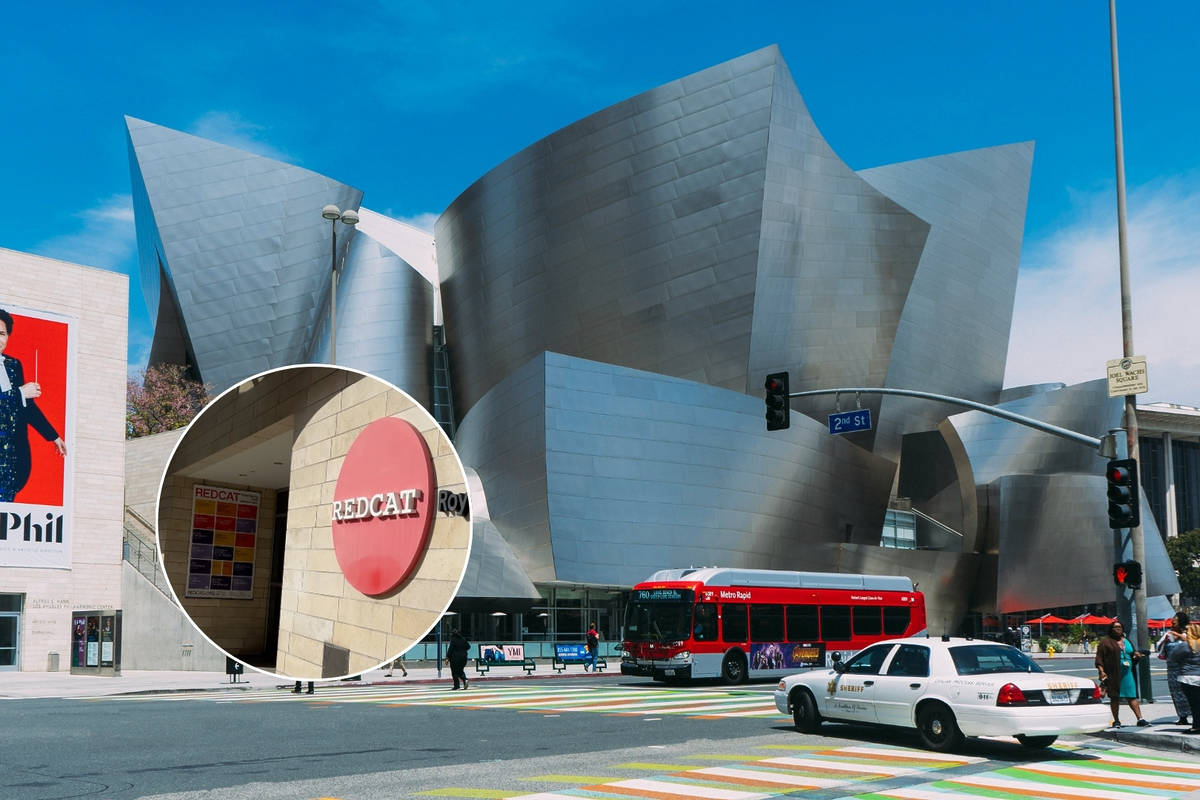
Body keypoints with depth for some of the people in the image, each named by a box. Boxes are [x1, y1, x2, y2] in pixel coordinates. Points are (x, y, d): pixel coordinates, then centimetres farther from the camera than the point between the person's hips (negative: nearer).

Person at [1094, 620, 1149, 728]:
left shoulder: (1127, 641, 18)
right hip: (1113, 674, -3)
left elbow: (1133, 654, 28)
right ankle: (1116, 721, 9)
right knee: (1114, 697, 2)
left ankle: (1140, 719, -2)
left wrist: (1136, 655, 4)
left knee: (1132, 696, -2)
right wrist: (1101, 671, -15)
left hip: (1128, 673, 3)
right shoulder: (1105, 642, 2)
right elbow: (1099, 658, -4)